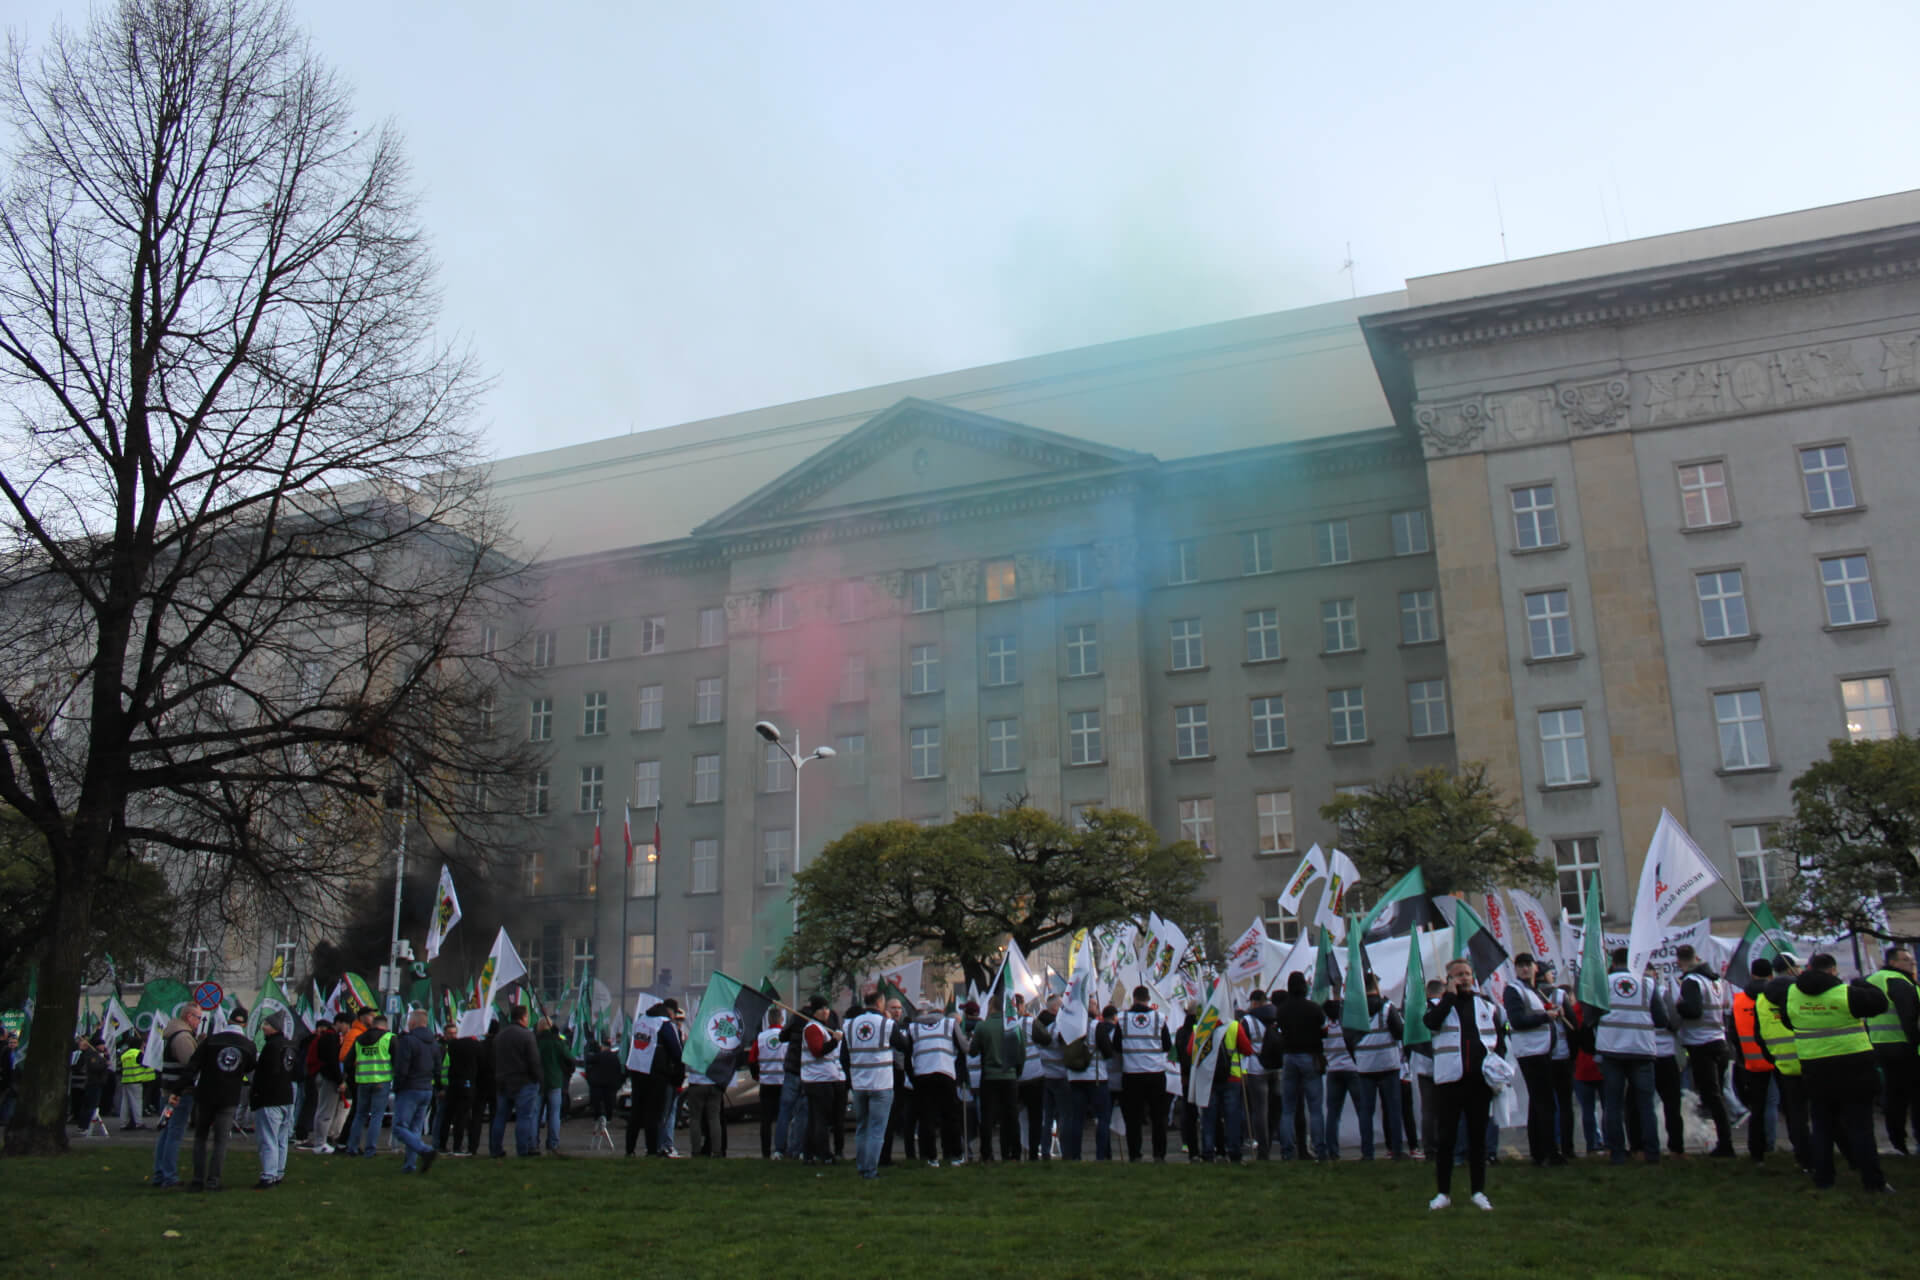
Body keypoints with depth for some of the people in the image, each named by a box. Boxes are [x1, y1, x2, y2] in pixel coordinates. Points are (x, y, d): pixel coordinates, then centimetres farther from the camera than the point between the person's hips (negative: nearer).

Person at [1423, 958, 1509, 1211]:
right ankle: (1444, 1192, 9)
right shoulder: (1440, 1004, 6)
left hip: (1481, 1079, 2)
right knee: (1445, 1136, 0)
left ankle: (1479, 1191, 17)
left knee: (1478, 1136, 7)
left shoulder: (1486, 1005, 14)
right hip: (1449, 1079, -2)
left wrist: (1497, 1061, -1)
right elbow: (1431, 1022, -17)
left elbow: (1500, 1039, 18)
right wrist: (1450, 995, -11)